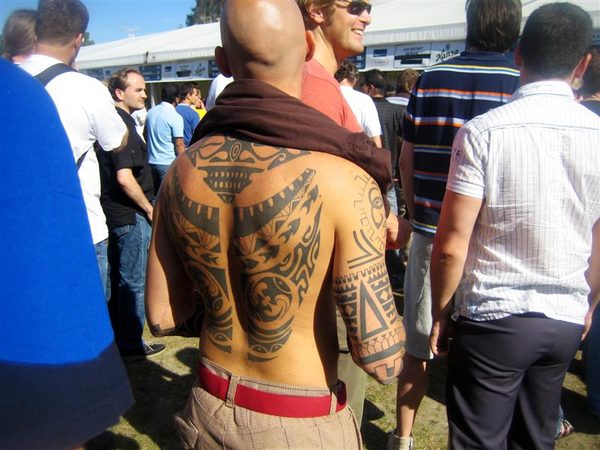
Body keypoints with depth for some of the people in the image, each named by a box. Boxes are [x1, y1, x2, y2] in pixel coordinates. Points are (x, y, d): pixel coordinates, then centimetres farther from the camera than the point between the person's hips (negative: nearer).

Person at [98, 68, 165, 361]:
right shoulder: (122, 124, -17)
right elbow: (124, 178, -25)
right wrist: (149, 208, -14)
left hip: (115, 213, 10)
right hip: (130, 216, -10)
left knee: (119, 279, 18)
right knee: (134, 281, 1)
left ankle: (118, 337, 32)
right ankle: (131, 345, 13)